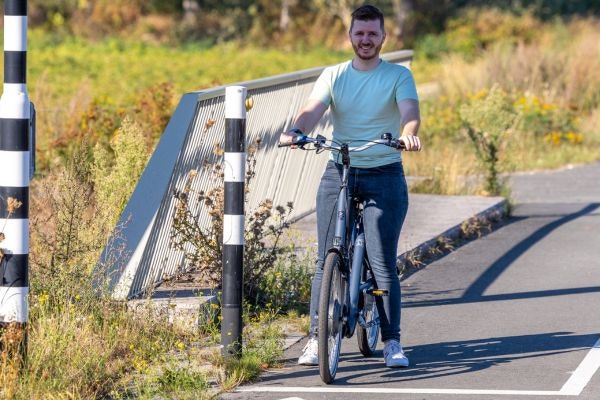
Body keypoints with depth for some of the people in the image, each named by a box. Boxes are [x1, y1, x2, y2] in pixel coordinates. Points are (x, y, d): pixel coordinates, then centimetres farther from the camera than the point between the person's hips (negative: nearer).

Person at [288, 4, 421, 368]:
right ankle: (317, 340, 3)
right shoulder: (333, 76, 6)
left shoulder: (398, 76, 1)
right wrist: (297, 131, -32)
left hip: (385, 175, -2)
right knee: (326, 259, -1)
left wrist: (408, 133, -39)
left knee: (384, 263, -6)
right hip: (339, 173, 2)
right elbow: (313, 110, -9)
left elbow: (410, 111, -15)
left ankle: (392, 342, 1)